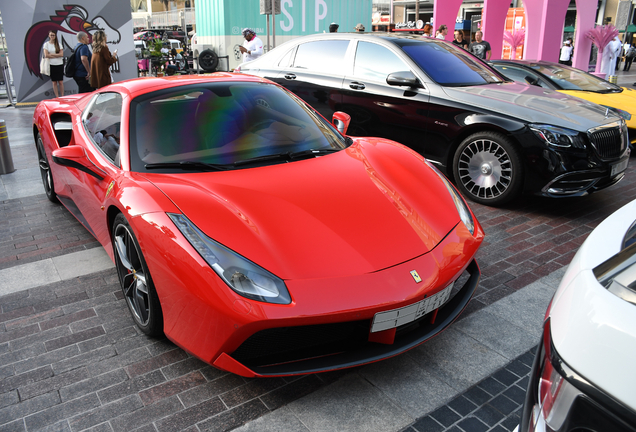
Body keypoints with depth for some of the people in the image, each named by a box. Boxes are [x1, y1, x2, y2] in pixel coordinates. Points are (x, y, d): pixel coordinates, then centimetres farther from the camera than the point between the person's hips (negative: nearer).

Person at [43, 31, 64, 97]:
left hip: (59, 65, 0)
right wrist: (57, 55, -7)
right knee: (54, 82, 4)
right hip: (51, 65, 0)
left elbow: (61, 54, -5)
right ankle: (57, 97, 8)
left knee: (60, 82, 1)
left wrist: (51, 54, -9)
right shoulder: (46, 44, 3)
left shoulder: (58, 44, 5)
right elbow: (46, 55, -6)